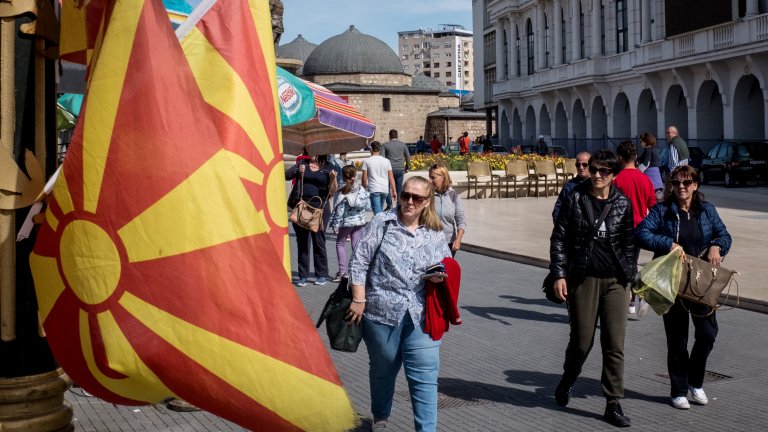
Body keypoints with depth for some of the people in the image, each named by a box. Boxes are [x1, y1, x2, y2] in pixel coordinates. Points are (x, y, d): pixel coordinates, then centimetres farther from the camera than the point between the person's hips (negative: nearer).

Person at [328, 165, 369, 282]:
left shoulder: (341, 192, -14)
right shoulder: (361, 190, -2)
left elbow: (339, 210, -14)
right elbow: (367, 205, 3)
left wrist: (336, 224, -9)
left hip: (346, 222, -3)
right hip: (359, 221, 4)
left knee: (340, 244, 12)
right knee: (356, 245, 8)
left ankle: (342, 270, 3)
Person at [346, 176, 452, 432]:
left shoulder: (436, 234, 7)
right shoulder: (382, 223, -2)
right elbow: (359, 262, -4)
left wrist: (440, 276, -6)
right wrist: (359, 300, -8)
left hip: (420, 315, 1)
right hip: (381, 312, -1)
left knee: (425, 375, -3)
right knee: (383, 369, 16)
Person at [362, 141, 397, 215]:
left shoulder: (367, 161, -3)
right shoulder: (386, 161, 5)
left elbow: (364, 178, -4)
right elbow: (391, 177, 5)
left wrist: (364, 188, 10)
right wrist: (394, 191, 9)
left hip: (373, 189, -4)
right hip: (385, 189, 4)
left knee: (377, 212, -8)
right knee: (380, 209, 22)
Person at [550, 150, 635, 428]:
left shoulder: (623, 203, 5)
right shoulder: (575, 199, -1)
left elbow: (628, 243, 10)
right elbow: (559, 238, -1)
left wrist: (629, 277, 7)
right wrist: (559, 274, -7)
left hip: (615, 281, 2)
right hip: (583, 279, -2)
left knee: (615, 345, 1)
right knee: (581, 341, 5)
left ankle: (613, 405, 10)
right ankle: (567, 380, 35)